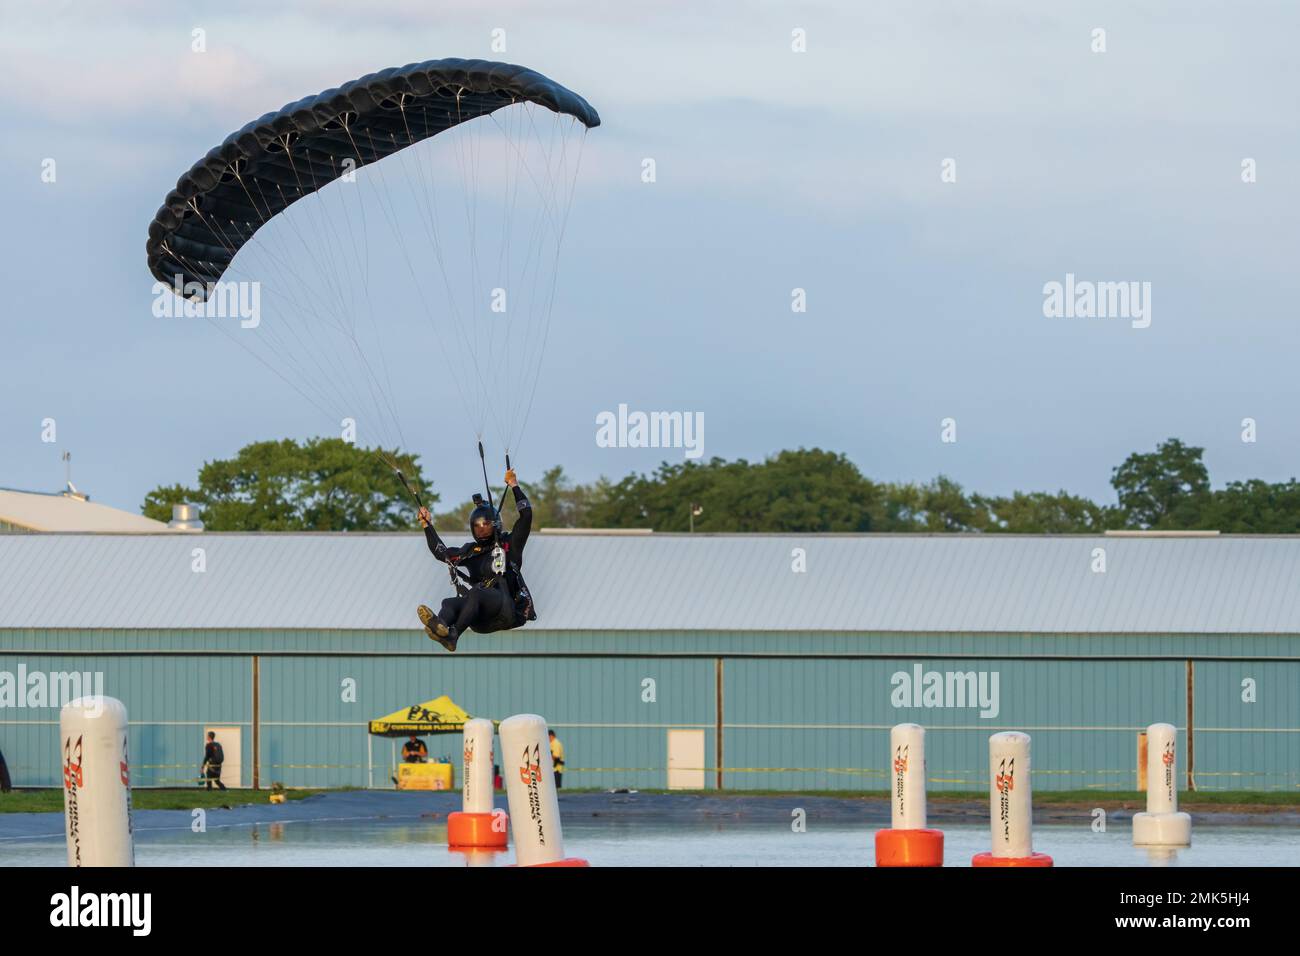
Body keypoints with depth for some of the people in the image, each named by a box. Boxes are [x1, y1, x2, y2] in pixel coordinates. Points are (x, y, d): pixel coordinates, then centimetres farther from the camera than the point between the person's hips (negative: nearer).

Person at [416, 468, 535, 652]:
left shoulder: (508, 544, 12)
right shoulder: (469, 553, 26)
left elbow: (526, 515, 4)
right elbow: (440, 552, 40)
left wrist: (514, 486, 4)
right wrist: (428, 526, 39)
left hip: (509, 610, -5)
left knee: (476, 592, -34)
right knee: (449, 603, -24)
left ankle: (452, 635, -58)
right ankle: (440, 626, -62)